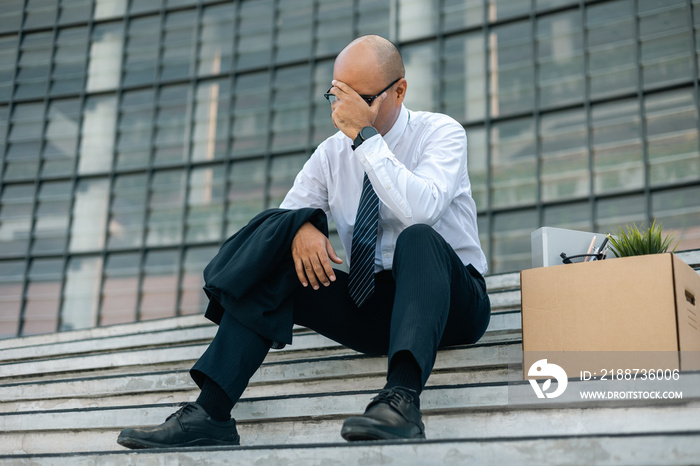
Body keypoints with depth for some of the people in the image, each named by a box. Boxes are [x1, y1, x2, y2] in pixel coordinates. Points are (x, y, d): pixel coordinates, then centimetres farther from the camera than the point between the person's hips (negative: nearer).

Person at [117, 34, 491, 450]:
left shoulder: (440, 133, -6)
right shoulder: (332, 154, 7)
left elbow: (421, 209, -26)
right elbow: (283, 217, 6)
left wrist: (366, 137, -26)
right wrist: (302, 228, -17)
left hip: (449, 302, -4)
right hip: (371, 307, 4)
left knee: (418, 237, -34)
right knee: (277, 269, -14)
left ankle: (402, 400, -49)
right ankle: (210, 414, -20)